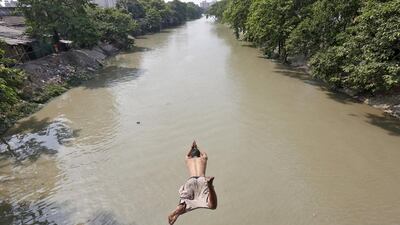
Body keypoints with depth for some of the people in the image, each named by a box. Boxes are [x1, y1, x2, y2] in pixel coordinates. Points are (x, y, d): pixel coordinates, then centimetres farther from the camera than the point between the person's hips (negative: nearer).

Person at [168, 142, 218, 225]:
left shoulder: (188, 160, 32)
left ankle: (177, 212, -38)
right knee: (212, 205, -17)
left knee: (183, 205, -2)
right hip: (202, 180, -1)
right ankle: (210, 184, -42)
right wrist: (196, 148, 71)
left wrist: (192, 148, 71)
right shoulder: (203, 158, 31)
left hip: (190, 181, 1)